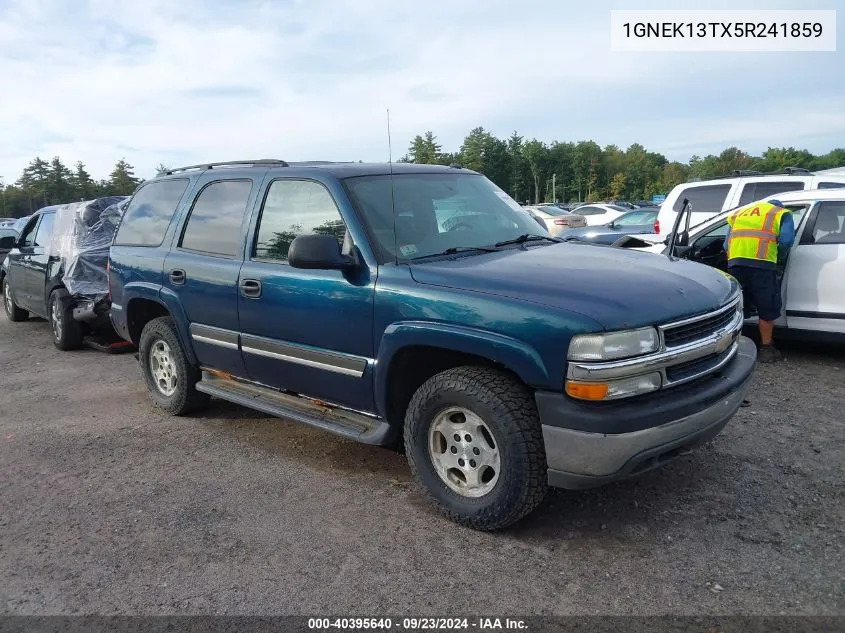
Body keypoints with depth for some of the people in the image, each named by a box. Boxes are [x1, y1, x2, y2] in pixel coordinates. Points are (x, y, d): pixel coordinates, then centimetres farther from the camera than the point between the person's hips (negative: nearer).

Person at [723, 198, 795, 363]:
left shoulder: (740, 212, 33)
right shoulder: (781, 213, 21)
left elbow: (726, 244, 23)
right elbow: (786, 240, 2)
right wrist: (779, 258, 17)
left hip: (735, 262, 4)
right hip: (762, 263, -4)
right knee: (767, 308, 9)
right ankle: (766, 349, 16)